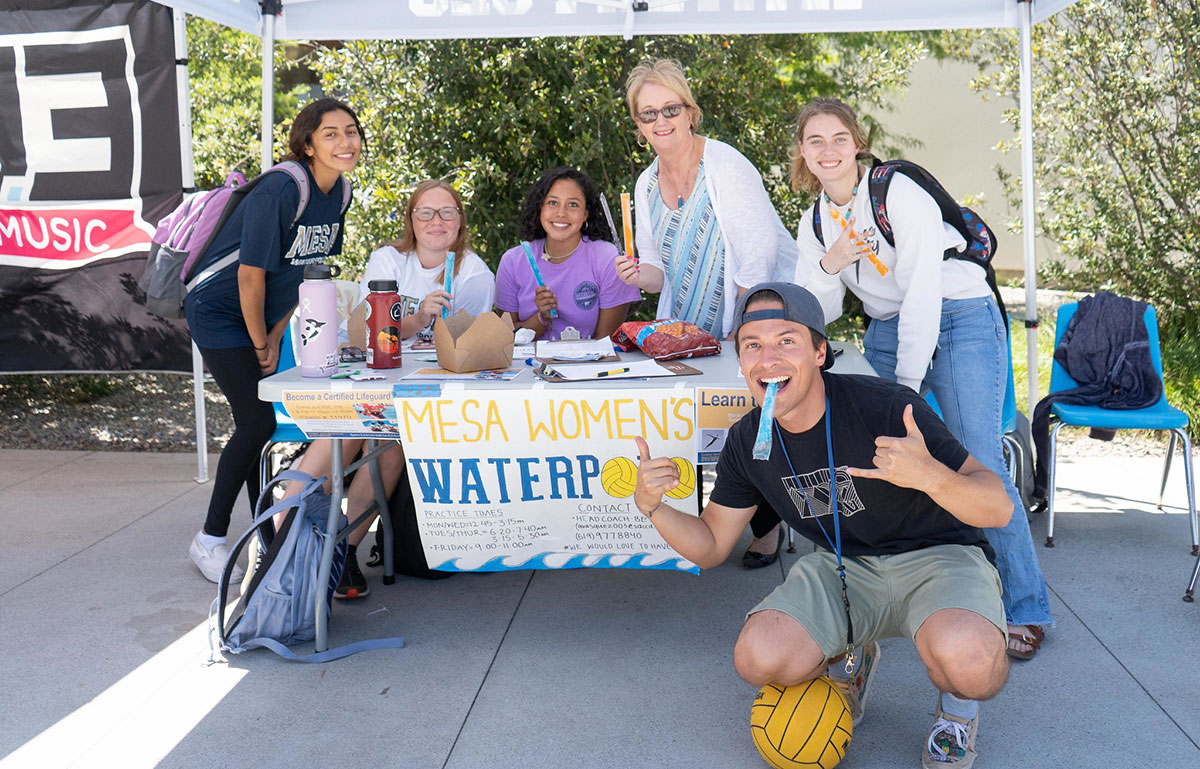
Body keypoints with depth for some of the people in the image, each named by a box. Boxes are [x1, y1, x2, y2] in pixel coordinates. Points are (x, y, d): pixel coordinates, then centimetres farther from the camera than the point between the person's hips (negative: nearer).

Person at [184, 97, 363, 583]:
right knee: (257, 421, -11)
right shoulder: (281, 190, -27)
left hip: (263, 314, 8)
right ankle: (210, 539, 3)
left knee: (265, 421, 10)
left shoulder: (339, 190, -1)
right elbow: (251, 275, -24)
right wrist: (261, 346, -13)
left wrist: (276, 336, 2)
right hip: (220, 311, -8)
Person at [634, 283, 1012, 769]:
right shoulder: (748, 442, -7)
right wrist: (652, 506, -16)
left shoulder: (887, 407, -24)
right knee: (758, 659, -22)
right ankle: (848, 660, 14)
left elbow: (999, 508, -23)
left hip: (936, 556, -4)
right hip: (844, 567, 4)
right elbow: (710, 547, 4)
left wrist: (931, 476, -45)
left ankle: (958, 705, 3)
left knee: (966, 660, -37)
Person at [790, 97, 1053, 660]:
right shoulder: (815, 221, 8)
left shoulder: (898, 194, -12)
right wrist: (828, 264, -16)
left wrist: (907, 383, -21)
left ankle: (1024, 608, -6)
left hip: (960, 322, -6)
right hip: (885, 332, 6)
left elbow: (922, 291, -17)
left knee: (976, 465, -16)